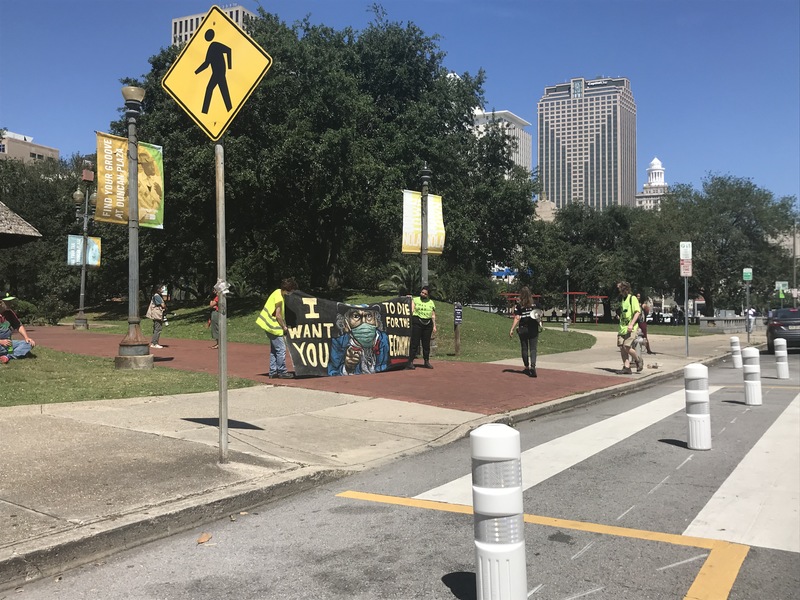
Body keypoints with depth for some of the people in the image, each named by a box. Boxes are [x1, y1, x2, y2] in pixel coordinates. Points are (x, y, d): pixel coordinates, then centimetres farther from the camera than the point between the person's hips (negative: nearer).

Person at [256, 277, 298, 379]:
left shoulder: (279, 293, 10)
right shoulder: (279, 296, -19)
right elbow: (278, 315, -19)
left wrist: (283, 326, 14)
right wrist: (284, 327, -9)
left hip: (271, 326, 10)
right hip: (273, 326, -10)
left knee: (274, 349, 13)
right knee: (281, 349, -5)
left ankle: (273, 372, 18)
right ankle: (282, 372, 0)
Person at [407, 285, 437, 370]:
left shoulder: (431, 303, 16)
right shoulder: (415, 300, 8)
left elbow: (433, 315, 16)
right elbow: (411, 310, -1)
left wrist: (434, 326, 9)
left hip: (428, 324, 4)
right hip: (417, 322, -3)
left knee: (426, 344, 7)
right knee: (414, 343, -8)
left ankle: (426, 362, 17)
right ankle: (410, 362, -7)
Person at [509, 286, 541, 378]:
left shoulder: (519, 305, -6)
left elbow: (517, 318, -11)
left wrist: (512, 329, -10)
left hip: (523, 329, -1)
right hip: (533, 329, 1)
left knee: (524, 349, 12)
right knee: (533, 349, -1)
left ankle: (527, 368, 21)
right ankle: (533, 366, -21)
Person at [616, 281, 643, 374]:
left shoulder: (632, 298, -5)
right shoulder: (622, 299, 18)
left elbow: (637, 312, -14)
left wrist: (631, 324, -23)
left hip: (630, 328, -7)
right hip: (622, 328, 8)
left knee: (627, 347, -14)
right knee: (621, 347, -2)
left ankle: (638, 360, 11)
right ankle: (626, 367, 2)